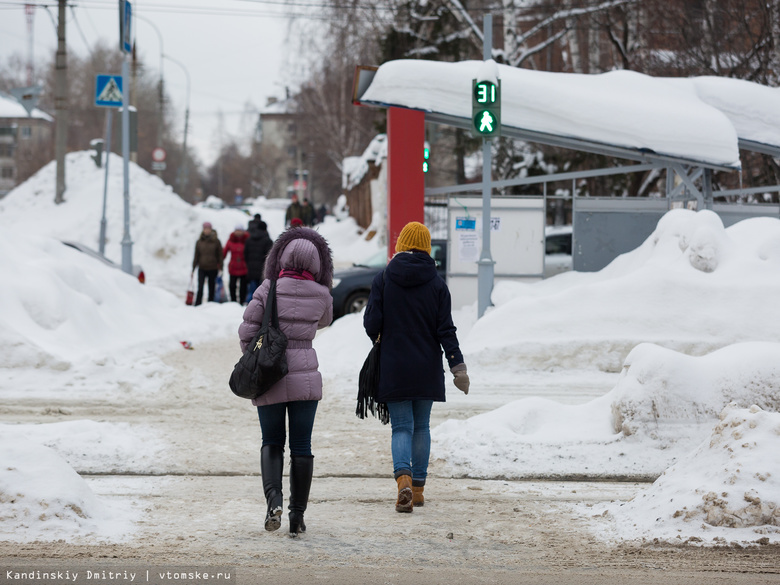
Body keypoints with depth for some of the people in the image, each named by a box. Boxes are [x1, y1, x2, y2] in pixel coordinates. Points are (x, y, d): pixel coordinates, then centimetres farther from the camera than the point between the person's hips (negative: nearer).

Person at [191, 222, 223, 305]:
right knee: (200, 289, -10)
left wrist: (220, 268, -2)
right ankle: (197, 307, -9)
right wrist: (193, 269, 9)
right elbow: (196, 256, 10)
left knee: (211, 290, 5)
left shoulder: (216, 241, 0)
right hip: (202, 269, 0)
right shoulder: (199, 242, 5)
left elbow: (220, 255, 3)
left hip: (213, 269, 0)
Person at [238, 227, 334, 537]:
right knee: (301, 446, 10)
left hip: (269, 380, -1)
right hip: (306, 378, 1)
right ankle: (298, 514, 10)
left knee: (272, 443, 12)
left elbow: (247, 332, -7)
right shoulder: (322, 295, -3)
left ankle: (274, 499, -10)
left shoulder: (268, 290, -10)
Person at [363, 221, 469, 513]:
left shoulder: (383, 279, -5)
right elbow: (445, 330, -5)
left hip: (393, 368, -1)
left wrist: (379, 340, 16)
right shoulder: (436, 283, -2)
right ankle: (418, 488, 18)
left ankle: (404, 478, -24)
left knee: (401, 426, 0)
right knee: (421, 425, 14)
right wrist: (458, 367, -2)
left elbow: (371, 323, -7)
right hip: (427, 369, 1)